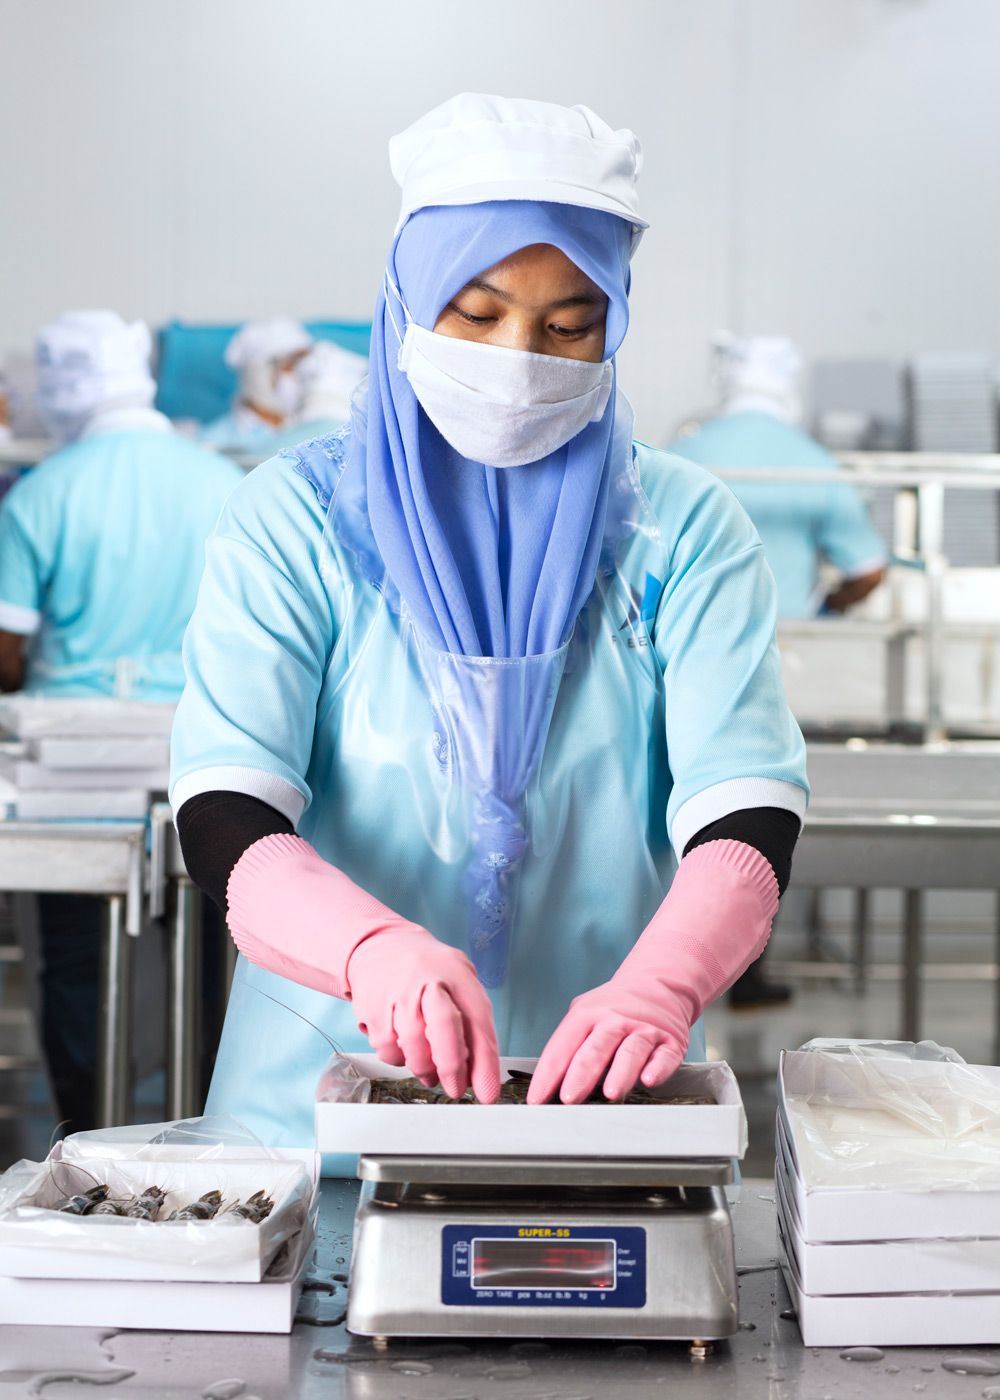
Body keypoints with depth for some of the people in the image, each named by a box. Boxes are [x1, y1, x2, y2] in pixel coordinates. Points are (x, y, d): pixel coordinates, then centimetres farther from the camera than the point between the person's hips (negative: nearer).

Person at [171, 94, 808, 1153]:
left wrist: (660, 983, -28)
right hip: (320, 1096, 0)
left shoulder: (684, 529, 6)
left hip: (599, 1101, 1)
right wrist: (374, 949, -29)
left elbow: (744, 816, -6)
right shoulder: (294, 520, 3)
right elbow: (224, 819, -8)